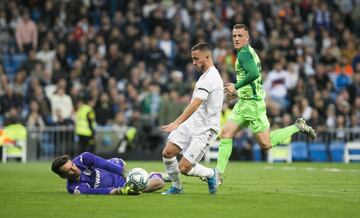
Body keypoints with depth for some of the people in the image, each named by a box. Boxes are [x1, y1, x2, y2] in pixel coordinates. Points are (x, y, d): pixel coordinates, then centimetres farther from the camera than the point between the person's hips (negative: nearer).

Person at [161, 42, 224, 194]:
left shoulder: (210, 78, -19)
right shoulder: (206, 75, 15)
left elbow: (195, 104, -30)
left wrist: (177, 123, -38)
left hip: (205, 129, -9)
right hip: (192, 124, 9)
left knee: (184, 168, -12)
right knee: (167, 152, -6)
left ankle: (211, 174, 15)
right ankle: (176, 187, 12)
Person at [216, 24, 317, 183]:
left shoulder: (244, 53, -14)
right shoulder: (250, 52, 16)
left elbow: (254, 73, -31)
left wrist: (236, 86, -21)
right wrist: (237, 91, 17)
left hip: (252, 103, -10)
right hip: (243, 103, 10)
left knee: (266, 144, -5)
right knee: (225, 134, 2)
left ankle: (297, 127, 8)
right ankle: (219, 173, 1)